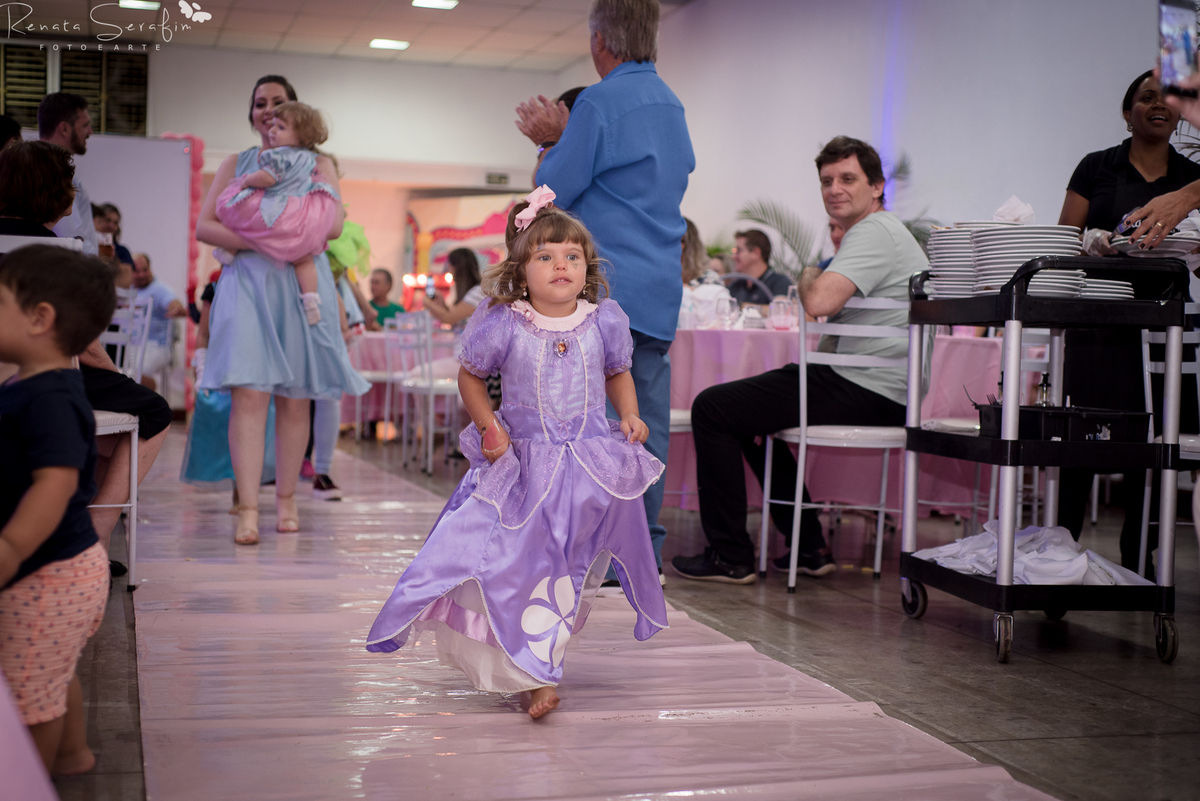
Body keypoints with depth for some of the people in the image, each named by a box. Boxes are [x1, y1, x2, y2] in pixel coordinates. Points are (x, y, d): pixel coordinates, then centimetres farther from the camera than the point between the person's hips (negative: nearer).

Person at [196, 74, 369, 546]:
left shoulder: (317, 164, 14)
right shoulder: (237, 164, 16)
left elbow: (333, 225, -2)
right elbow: (204, 226, 6)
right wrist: (255, 241, -12)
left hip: (302, 285, 0)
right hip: (248, 283, 0)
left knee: (294, 398, 2)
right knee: (248, 394, -13)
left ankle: (286, 500, 14)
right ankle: (248, 510, -16)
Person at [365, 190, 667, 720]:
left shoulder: (604, 322, -3)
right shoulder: (502, 326, -10)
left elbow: (618, 375, 15)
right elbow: (470, 377, 6)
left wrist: (629, 415, -3)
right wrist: (489, 426, -7)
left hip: (592, 465, 2)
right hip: (522, 464, -2)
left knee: (569, 568, 11)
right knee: (518, 561, -8)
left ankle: (539, 657, 32)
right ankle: (534, 675, 0)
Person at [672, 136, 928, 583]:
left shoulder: (873, 232, -14)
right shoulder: (880, 232, 21)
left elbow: (820, 302, -28)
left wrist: (807, 277, -7)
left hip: (868, 394, -11)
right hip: (877, 387, 11)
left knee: (712, 408, -7)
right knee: (747, 407, 29)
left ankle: (730, 557, -2)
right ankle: (808, 549, 23)